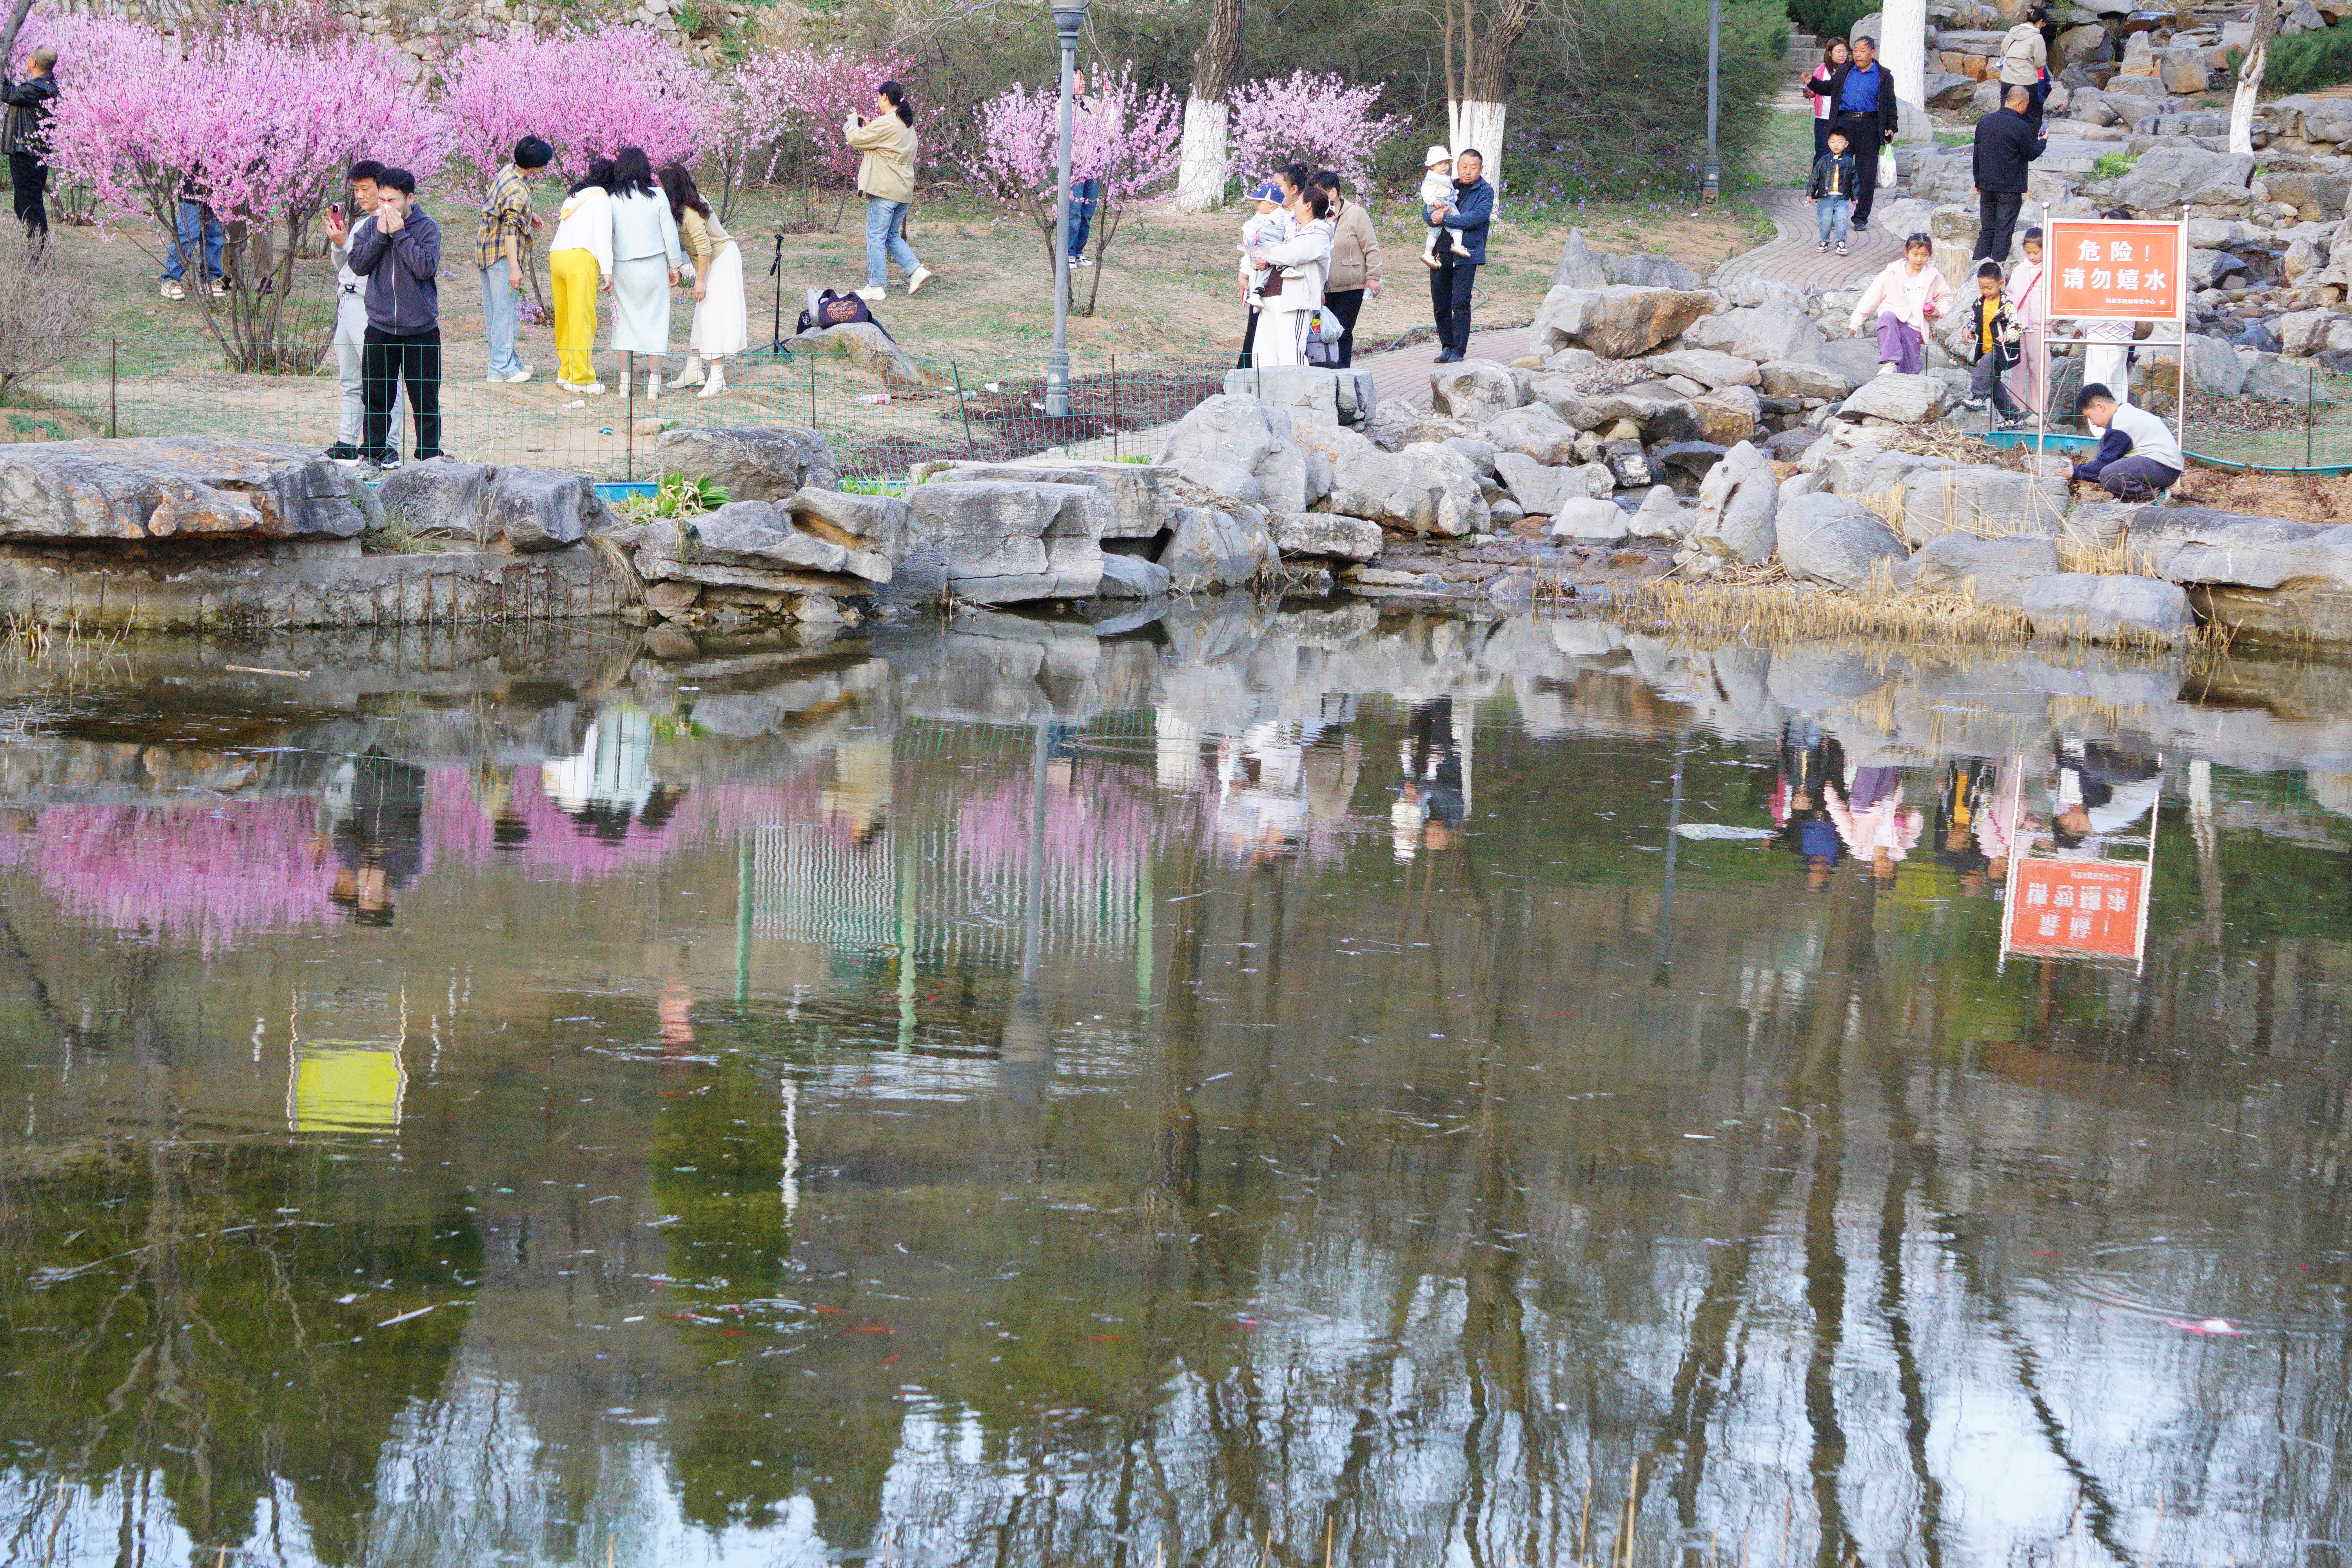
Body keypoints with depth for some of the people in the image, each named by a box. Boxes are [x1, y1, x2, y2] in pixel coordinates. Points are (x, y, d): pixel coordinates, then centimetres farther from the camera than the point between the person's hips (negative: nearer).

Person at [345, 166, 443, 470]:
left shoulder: (427, 229, -5)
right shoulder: (370, 227, 4)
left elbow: (426, 267, -17)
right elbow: (358, 264, -5)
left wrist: (400, 234, -16)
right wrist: (381, 235, -14)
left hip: (421, 330, -3)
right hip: (380, 329, 3)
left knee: (425, 399, 3)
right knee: (376, 395, 8)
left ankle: (429, 454, 12)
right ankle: (374, 450, 19)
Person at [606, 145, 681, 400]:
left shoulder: (613, 199, -5)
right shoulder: (657, 196, -6)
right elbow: (670, 233, -3)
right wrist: (674, 266, 7)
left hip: (623, 267, 1)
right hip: (654, 265, -1)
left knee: (625, 321, 11)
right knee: (655, 320, 7)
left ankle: (625, 381, 9)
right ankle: (654, 382, 4)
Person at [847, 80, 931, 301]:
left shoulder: (885, 124, -15)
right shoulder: (907, 125, 16)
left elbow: (856, 139, -9)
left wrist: (853, 122, 10)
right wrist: (868, 128, 19)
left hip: (885, 190, -9)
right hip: (903, 190, 9)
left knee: (876, 237, -3)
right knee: (892, 237, 18)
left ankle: (876, 287, -1)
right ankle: (917, 271, 6)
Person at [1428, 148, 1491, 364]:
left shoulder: (1485, 191, 1)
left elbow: (1477, 217, -15)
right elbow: (1427, 212, 8)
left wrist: (1445, 219, -18)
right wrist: (1434, 215, -16)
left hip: (1466, 255, -5)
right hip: (1441, 254, 5)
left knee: (1460, 302, -12)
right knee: (1440, 304, 7)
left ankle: (1459, 351, -10)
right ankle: (1447, 347, 19)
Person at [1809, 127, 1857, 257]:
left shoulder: (1848, 162, 5)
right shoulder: (1824, 161, 3)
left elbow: (1854, 180, 12)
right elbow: (1815, 177, 8)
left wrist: (1855, 196, 11)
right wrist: (1810, 193, 6)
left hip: (1842, 198, 0)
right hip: (1825, 197, 0)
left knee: (1841, 220, -10)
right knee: (1825, 221, 1)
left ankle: (1841, 243, -2)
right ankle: (1824, 242, 19)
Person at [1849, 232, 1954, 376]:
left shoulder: (1933, 277, 6)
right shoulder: (1892, 274, -1)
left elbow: (1945, 298, 23)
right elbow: (1871, 298, 3)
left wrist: (1938, 312, 1)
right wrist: (1856, 322, 1)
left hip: (1915, 329, 2)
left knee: (1911, 372, -7)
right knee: (1888, 317, -41)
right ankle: (1890, 363, -47)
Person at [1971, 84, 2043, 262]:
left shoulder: (1985, 122, 4)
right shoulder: (2020, 127, -15)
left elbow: (1977, 153, 11)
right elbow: (2031, 154, -4)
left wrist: (1979, 182, 20)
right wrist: (2043, 141, 16)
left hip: (1987, 187, 6)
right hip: (2011, 187, -6)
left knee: (1986, 231, 13)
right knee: (2003, 232, -1)